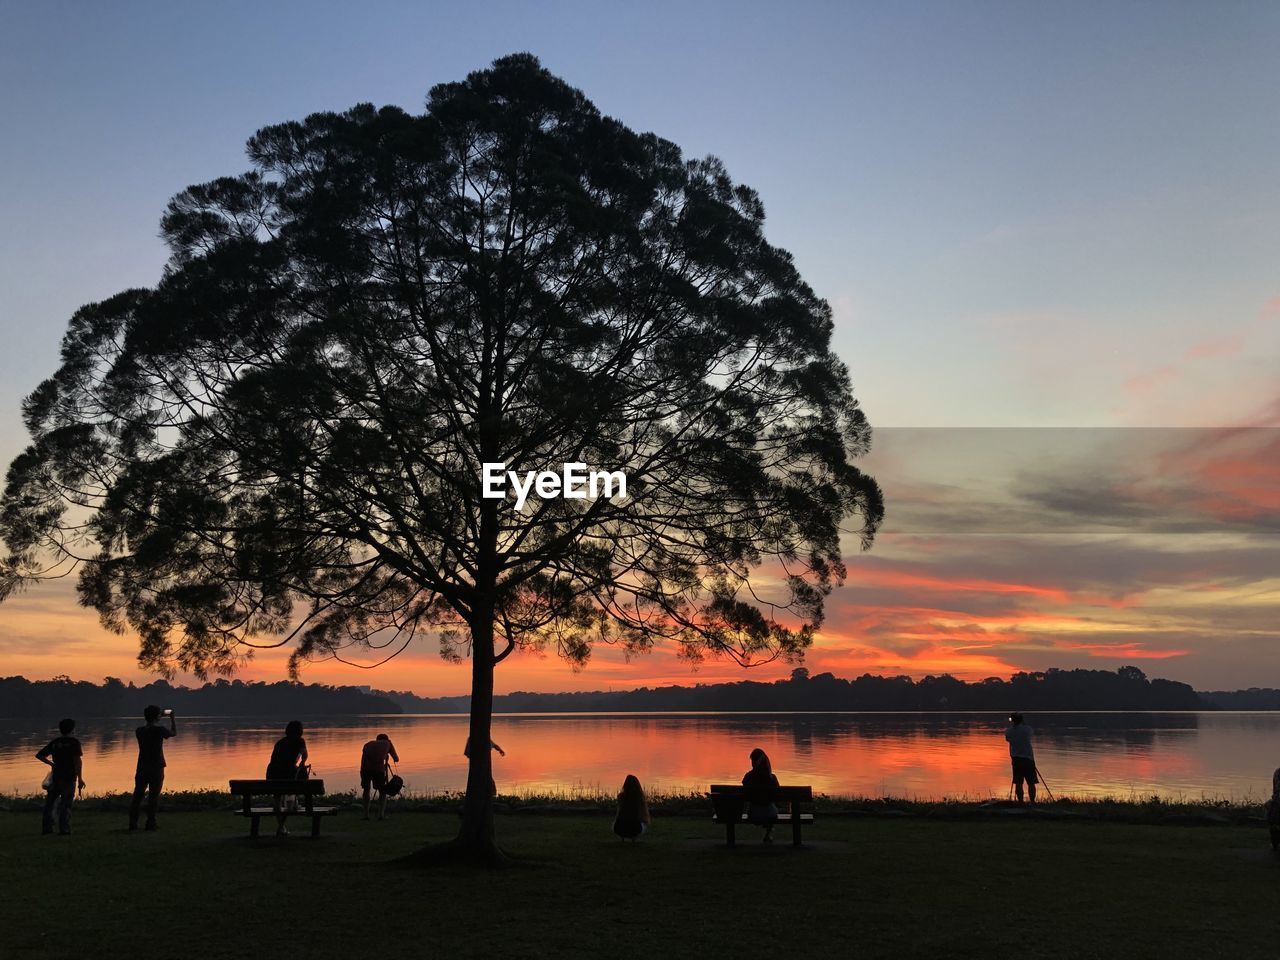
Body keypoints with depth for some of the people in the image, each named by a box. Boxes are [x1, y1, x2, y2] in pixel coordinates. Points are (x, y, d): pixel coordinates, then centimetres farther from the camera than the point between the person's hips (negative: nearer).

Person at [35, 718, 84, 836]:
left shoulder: (54, 742, 8)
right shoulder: (74, 742, -5)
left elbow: (39, 755, 14)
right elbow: (78, 760, -13)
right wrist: (80, 778, -12)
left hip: (56, 777, 4)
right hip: (69, 777, -4)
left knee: (50, 802, 14)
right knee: (66, 804, -1)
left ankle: (47, 828, 13)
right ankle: (64, 829, -5)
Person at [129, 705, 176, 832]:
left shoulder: (140, 731, 2)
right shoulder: (159, 730, -12)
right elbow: (174, 733, 6)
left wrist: (159, 718, 28)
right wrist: (173, 718, 18)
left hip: (142, 768, 4)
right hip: (156, 768, -4)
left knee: (138, 795, 7)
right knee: (153, 796, 2)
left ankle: (132, 824, 6)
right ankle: (150, 824, 2)